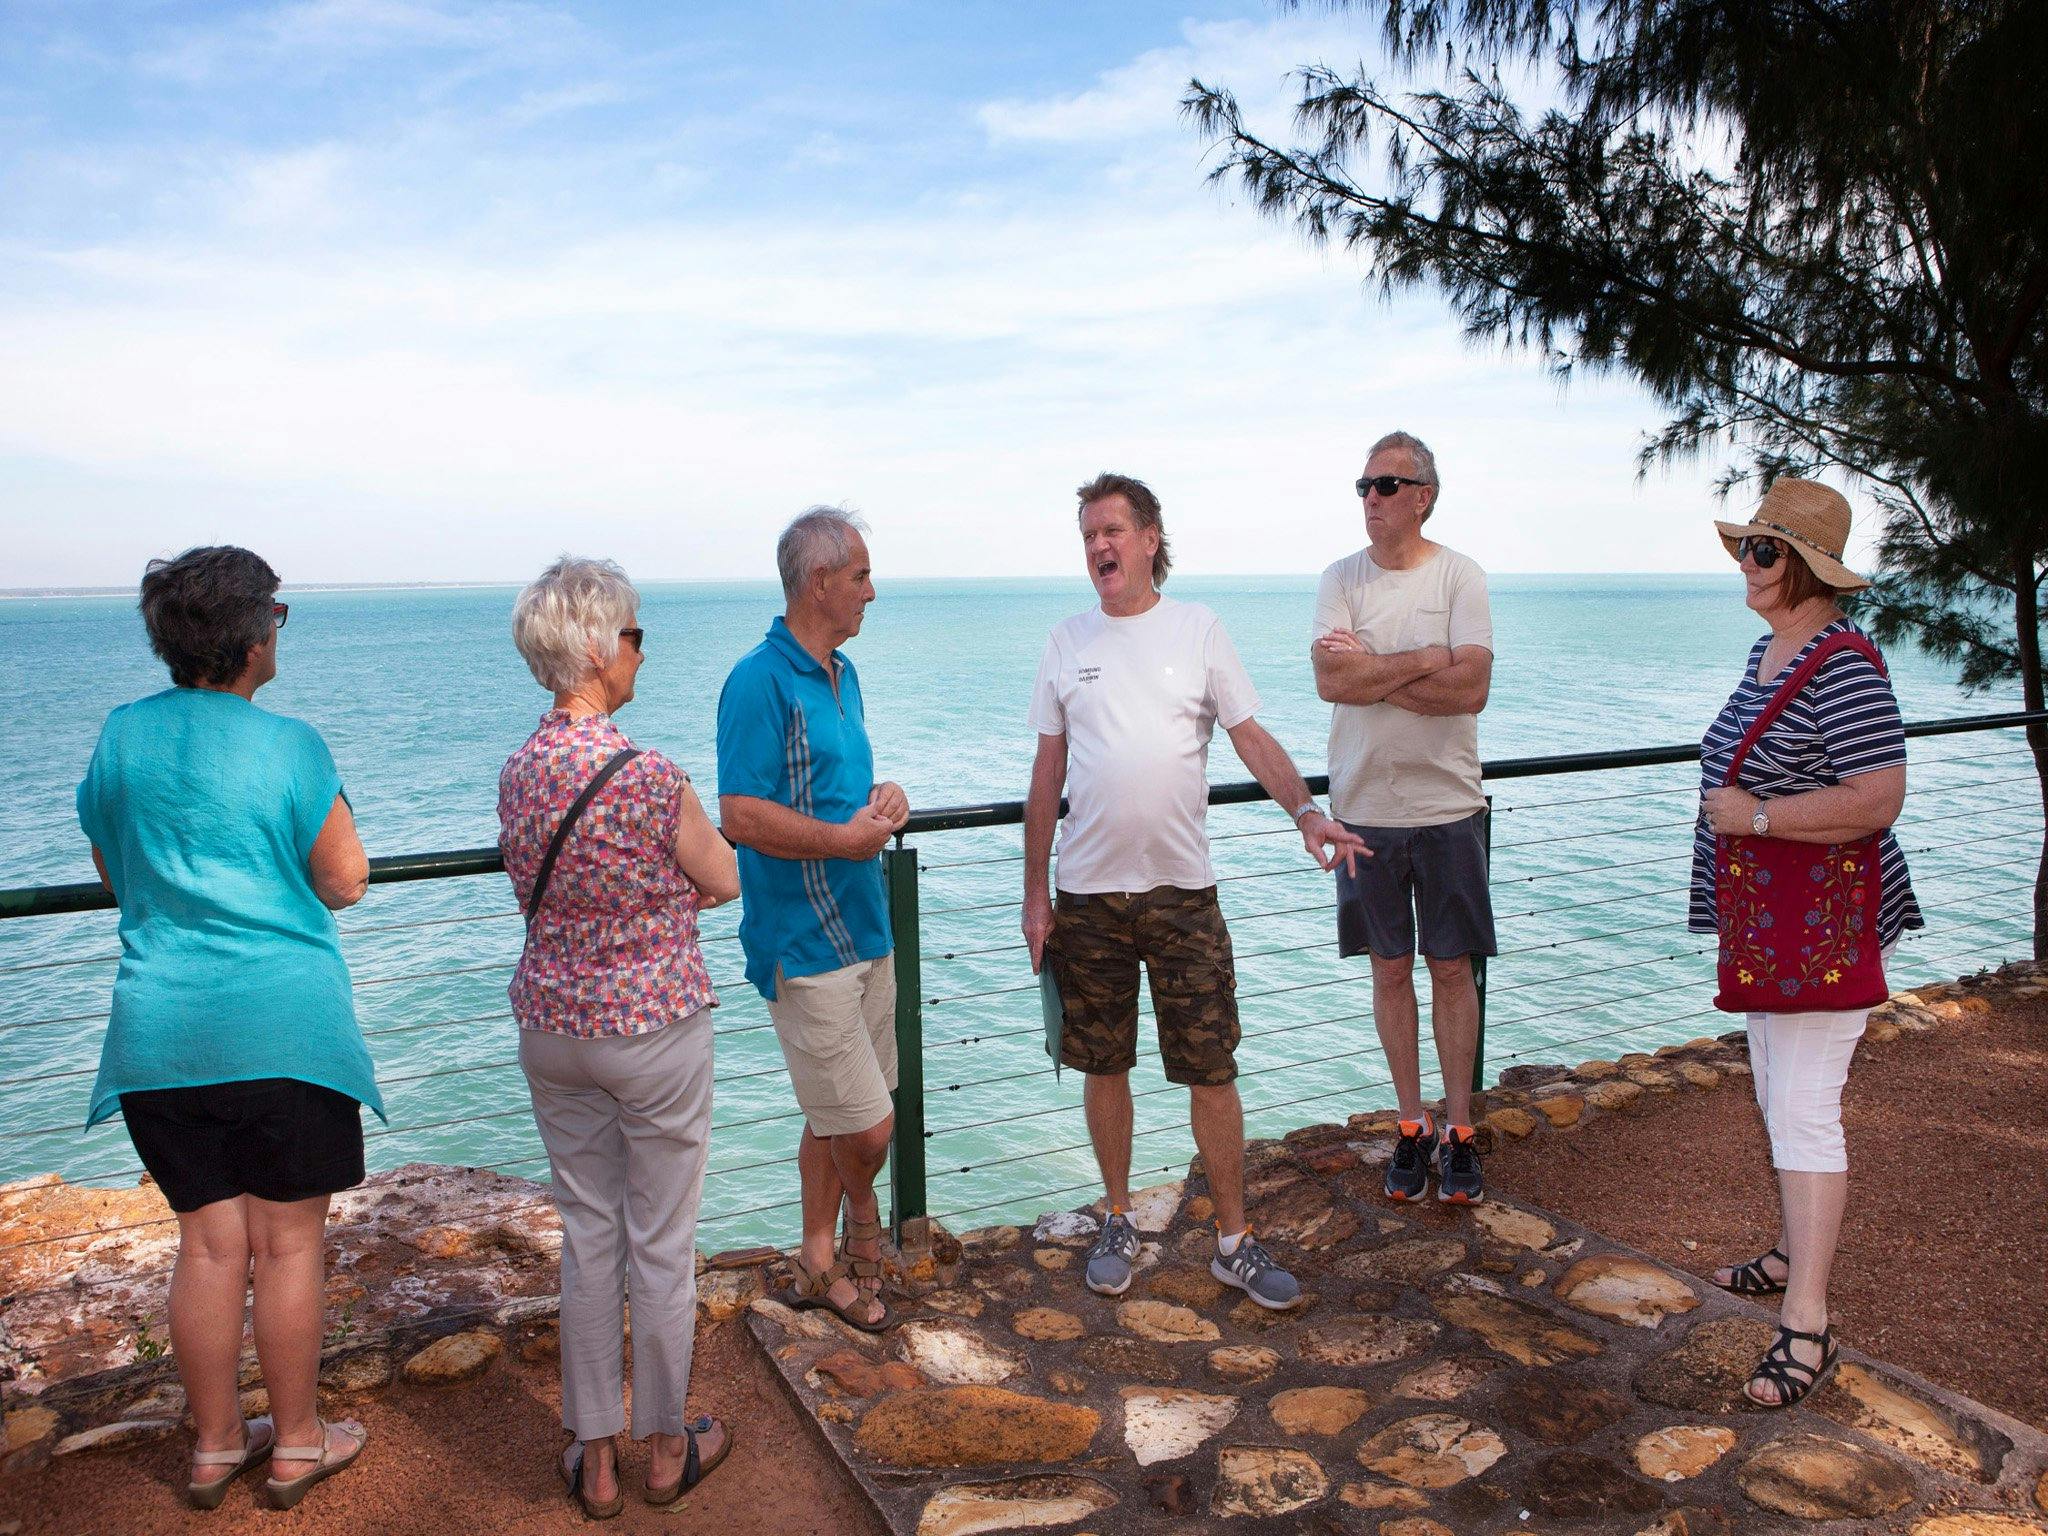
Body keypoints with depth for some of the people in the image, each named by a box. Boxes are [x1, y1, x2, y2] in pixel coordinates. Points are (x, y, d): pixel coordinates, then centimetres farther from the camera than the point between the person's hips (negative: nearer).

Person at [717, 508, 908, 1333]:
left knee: (836, 1117, 17)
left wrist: (884, 796, 1)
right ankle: (863, 1228, 25)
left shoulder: (841, 674, 13)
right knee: (867, 1128, -4)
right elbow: (742, 816, -22)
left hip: (863, 928, 9)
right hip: (806, 943, -9)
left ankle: (819, 1264, 33)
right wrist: (848, 839, -16)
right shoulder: (762, 681, -16)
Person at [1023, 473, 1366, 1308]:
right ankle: (1118, 1222, 29)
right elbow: (1048, 771, 7)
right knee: (1104, 1066, 11)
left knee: (1211, 1073, 2)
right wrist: (1035, 892, 5)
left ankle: (1233, 1241, 17)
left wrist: (1305, 810, -17)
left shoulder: (1197, 627, 1)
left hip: (1183, 892, -1)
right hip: (1088, 895, 2)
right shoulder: (1068, 641, 5)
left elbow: (1252, 738, 2)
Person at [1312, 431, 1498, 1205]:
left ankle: (1458, 1131, 19)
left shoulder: (1459, 575, -3)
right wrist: (1425, 659, -15)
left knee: (1452, 968, 5)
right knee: (1390, 969, 9)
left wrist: (1371, 668, -13)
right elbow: (1330, 681, -13)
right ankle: (1412, 1127, 23)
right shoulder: (1340, 579, 2)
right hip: (1366, 807, 2)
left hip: (1446, 804, -2)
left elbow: (1470, 688, -16)